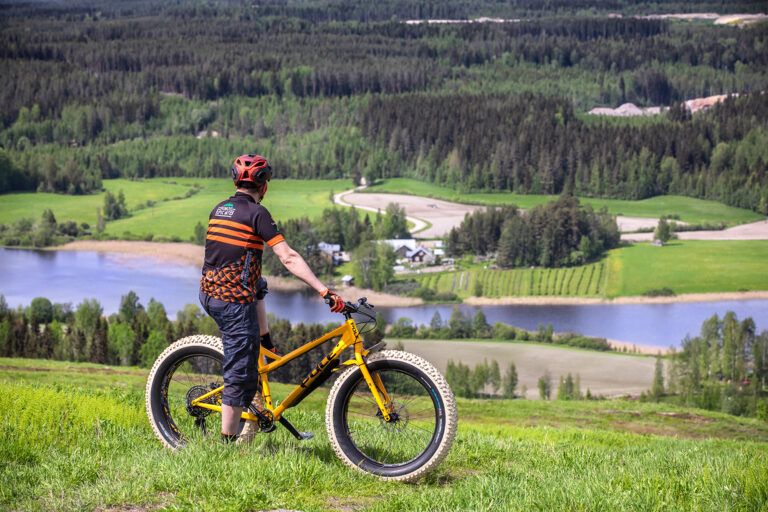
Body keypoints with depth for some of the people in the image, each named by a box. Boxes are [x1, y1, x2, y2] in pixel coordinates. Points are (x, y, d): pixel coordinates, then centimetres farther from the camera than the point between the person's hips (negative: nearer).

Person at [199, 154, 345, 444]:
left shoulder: (219, 210, 12)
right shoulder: (256, 213, -12)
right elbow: (289, 259, -19)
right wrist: (325, 291, -20)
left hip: (208, 293, 8)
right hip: (234, 300, -8)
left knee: (259, 290, 38)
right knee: (241, 377, -1)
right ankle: (227, 443, 3)